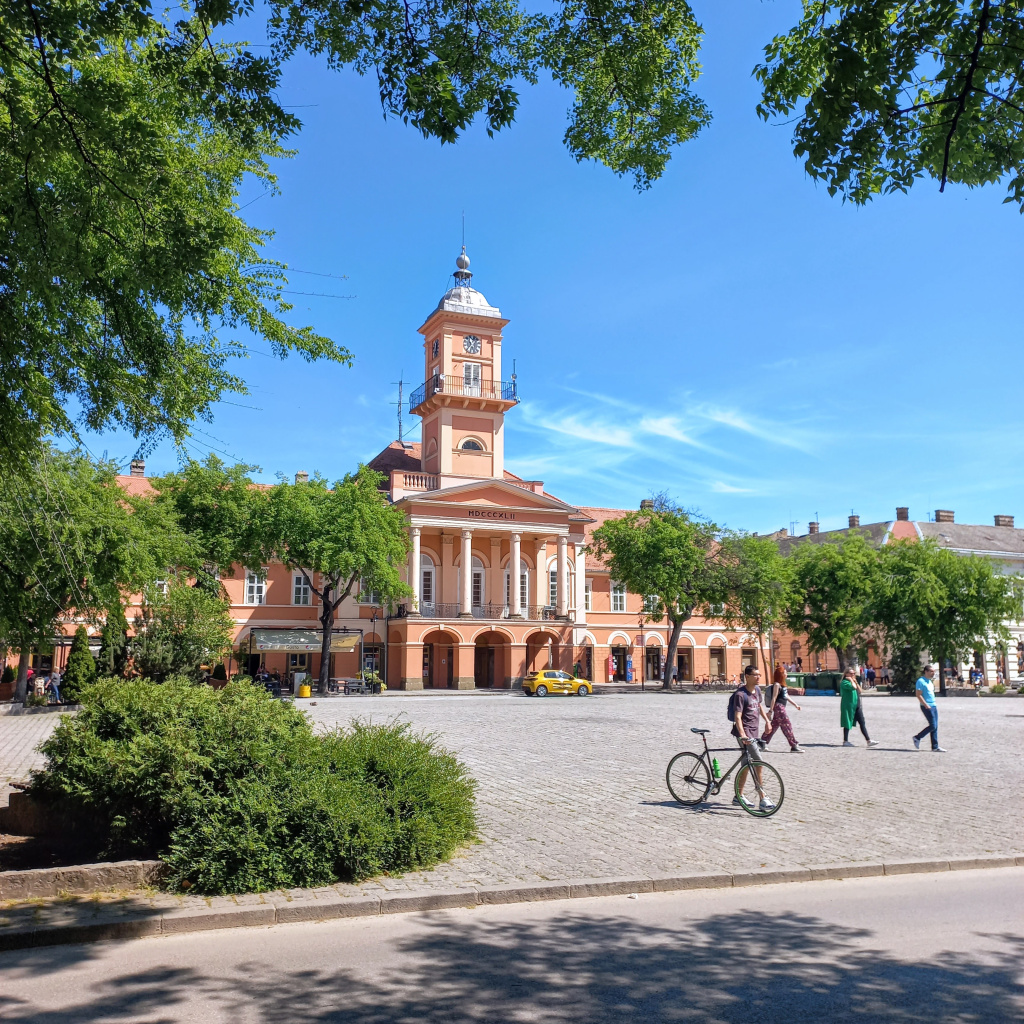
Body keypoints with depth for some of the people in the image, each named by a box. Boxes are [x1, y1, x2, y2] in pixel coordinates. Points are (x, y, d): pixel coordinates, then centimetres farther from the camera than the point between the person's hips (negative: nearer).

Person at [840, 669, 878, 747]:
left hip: (857, 705, 9)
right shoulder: (844, 682, -11)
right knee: (848, 723, -1)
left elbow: (859, 690, 11)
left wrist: (856, 682, 3)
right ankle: (845, 741, 8)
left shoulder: (853, 682, 19)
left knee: (862, 723, 4)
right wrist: (851, 680, -11)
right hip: (848, 705, -9)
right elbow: (853, 687, -27)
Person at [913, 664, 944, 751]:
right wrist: (926, 705, -21)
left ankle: (935, 747, 8)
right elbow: (919, 695, -17)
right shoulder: (921, 681, -11)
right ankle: (917, 738, 3)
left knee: (935, 727, 6)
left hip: (933, 706, 9)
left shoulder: (930, 681, 17)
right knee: (933, 726, -11)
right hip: (927, 707, -9)